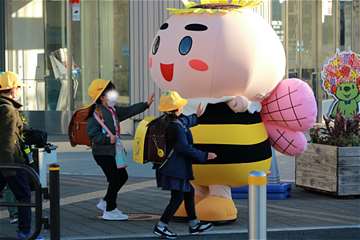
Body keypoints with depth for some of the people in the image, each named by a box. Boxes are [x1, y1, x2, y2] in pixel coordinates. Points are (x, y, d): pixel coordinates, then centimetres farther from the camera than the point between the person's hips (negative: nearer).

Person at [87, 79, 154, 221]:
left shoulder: (113, 110, 9)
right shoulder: (96, 113, -19)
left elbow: (129, 111, 16)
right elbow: (93, 134, -22)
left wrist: (146, 105, 13)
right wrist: (108, 138, -31)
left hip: (113, 152, 10)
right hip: (103, 153, -10)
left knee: (122, 176, 17)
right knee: (115, 180, -5)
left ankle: (105, 202, 30)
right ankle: (110, 211, 8)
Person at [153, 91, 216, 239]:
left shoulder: (169, 122, 9)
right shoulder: (176, 127, -22)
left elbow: (185, 122, 32)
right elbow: (185, 148, -24)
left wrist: (196, 116, 50)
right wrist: (204, 156, -17)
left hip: (175, 167, 11)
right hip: (175, 169, -11)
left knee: (189, 192, 18)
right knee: (178, 197, -6)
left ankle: (194, 224, 26)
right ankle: (160, 227, -2)